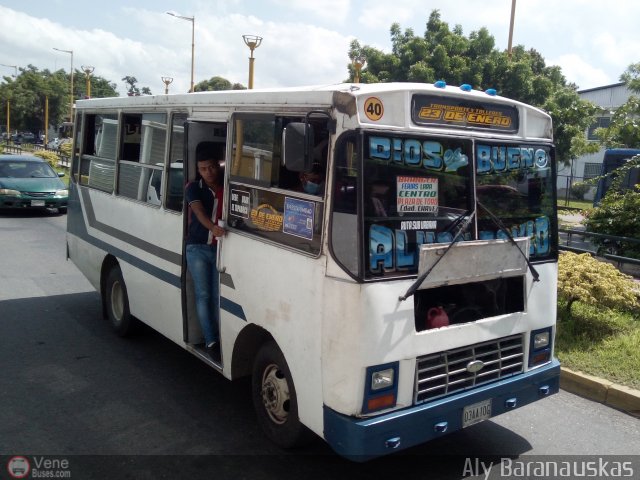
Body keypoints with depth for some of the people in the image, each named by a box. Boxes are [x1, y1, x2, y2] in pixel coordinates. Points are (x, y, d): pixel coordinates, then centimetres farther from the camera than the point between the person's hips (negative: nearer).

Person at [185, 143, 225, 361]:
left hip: (221, 249, 1)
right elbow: (199, 211, -20)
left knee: (218, 296, 2)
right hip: (198, 249, -1)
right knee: (204, 295, 0)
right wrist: (213, 227, -40)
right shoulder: (194, 188, -1)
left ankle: (221, 339, 9)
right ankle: (211, 342, 3)